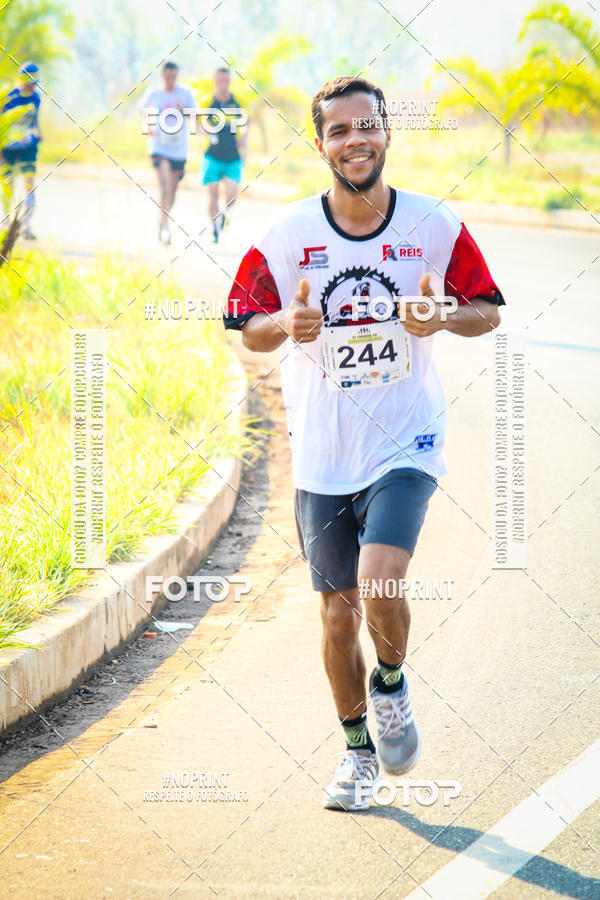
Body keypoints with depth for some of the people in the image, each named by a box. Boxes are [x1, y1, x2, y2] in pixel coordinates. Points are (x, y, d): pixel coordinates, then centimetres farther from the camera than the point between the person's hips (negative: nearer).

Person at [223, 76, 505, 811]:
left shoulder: (435, 227, -5)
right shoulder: (287, 235, -5)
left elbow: (488, 311, 5)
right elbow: (249, 331, 3)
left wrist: (441, 317, -17)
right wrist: (288, 323, -20)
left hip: (404, 445, -2)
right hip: (321, 454, 2)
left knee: (380, 584, -21)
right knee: (338, 613, 7)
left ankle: (391, 685, 11)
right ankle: (358, 748, 29)